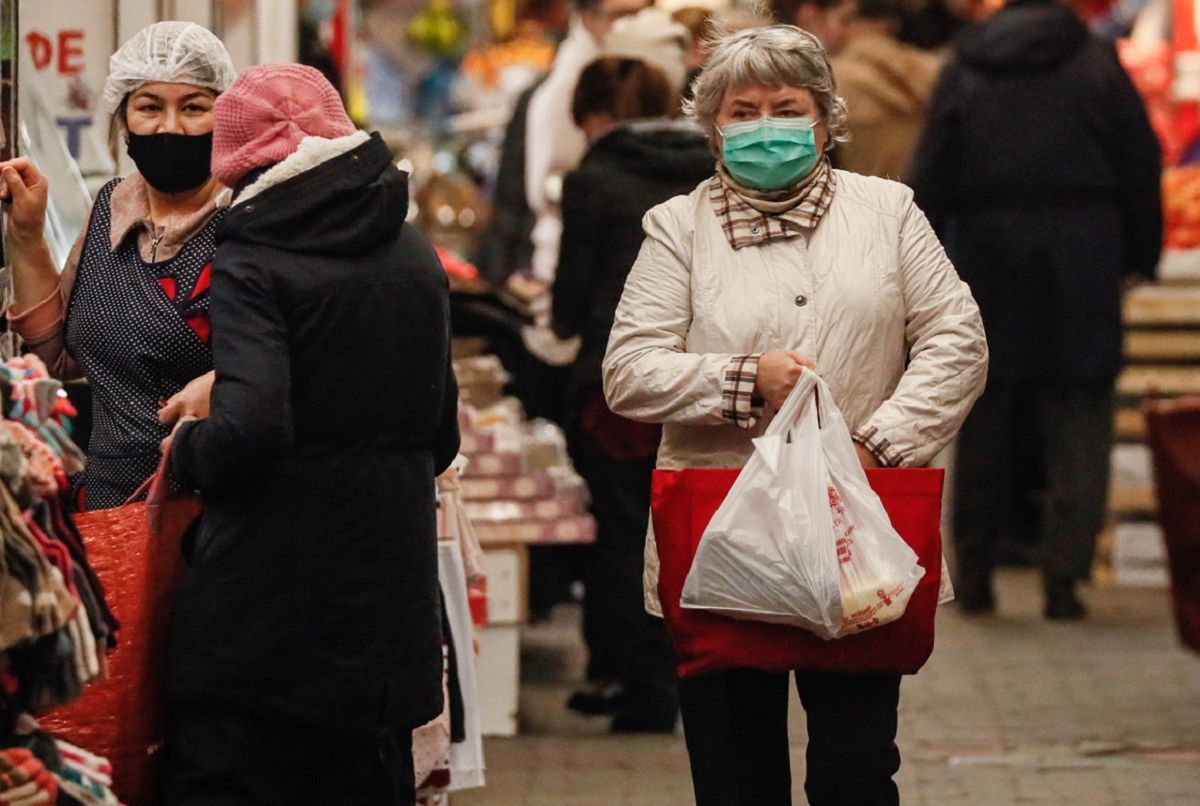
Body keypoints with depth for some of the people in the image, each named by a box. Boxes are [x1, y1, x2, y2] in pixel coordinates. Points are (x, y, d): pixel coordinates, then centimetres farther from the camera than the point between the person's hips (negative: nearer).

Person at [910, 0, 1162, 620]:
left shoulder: (963, 70, 4)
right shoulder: (1096, 64, 0)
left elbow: (930, 180, 3)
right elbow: (1141, 167, 0)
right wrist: (1140, 256, 8)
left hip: (990, 262, 1)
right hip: (1083, 263, -1)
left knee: (986, 424, 10)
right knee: (1077, 426, 2)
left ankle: (974, 573, 12)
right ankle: (1064, 574, -6)